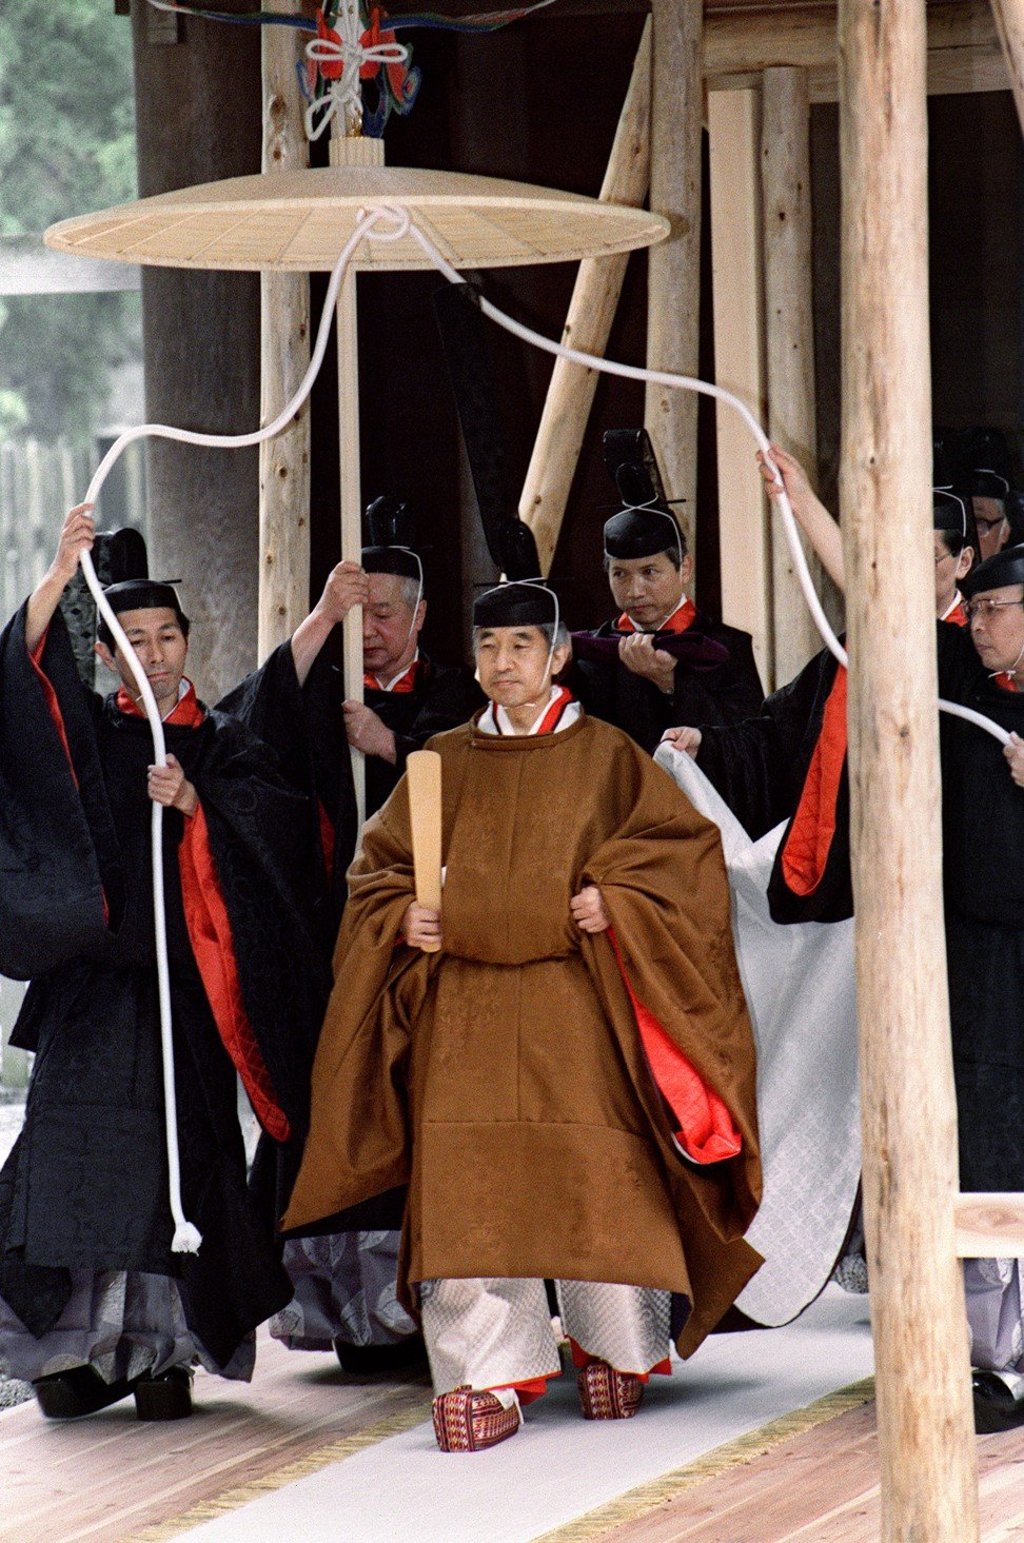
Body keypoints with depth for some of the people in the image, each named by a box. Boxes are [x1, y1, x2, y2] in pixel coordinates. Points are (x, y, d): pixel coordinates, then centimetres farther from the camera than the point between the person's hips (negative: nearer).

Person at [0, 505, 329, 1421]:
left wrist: (194, 804, -18)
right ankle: (74, 1344, -8)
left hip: (186, 976, 0)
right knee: (77, 1138, -11)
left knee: (178, 1155, -6)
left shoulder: (222, 745, 13)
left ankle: (163, 1347, -1)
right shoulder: (83, 731, 12)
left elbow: (278, 820, -2)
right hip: (92, 973, 0)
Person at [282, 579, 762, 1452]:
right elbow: (379, 865, 18)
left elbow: (684, 843, 3)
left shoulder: (606, 756, 7)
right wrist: (403, 916, -2)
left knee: (596, 1179, -3)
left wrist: (614, 900, -11)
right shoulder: (444, 765, 14)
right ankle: (488, 1380, -8)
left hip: (573, 1010, -2)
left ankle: (616, 1349, 19)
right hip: (464, 1012, 2)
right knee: (464, 1196, -9)